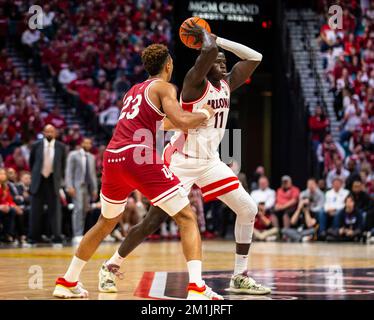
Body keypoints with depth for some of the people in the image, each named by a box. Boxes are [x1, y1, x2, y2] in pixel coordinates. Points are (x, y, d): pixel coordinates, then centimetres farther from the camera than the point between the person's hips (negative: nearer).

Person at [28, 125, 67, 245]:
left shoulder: (61, 147, 0)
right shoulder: (36, 146, 1)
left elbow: (63, 164, 10)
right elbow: (31, 162, 13)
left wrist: (60, 178, 9)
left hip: (53, 181, -1)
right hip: (38, 181, 1)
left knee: (55, 210, -2)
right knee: (36, 210, 3)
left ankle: (57, 238, 0)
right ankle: (33, 238, 9)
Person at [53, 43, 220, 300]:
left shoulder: (133, 91, 27)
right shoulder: (164, 87, 4)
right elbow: (182, 121, -12)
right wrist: (205, 114, 6)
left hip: (113, 158, 7)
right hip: (140, 157, -7)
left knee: (106, 223, 28)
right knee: (187, 218, -2)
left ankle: (68, 282, 32)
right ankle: (197, 288, -18)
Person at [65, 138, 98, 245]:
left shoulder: (91, 157, 19)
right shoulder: (73, 155, 4)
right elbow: (69, 171, -3)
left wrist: (95, 189, 13)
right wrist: (69, 187, -14)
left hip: (88, 187, 5)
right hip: (77, 186, -5)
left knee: (85, 211, -1)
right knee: (78, 209, -16)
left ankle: (80, 235, 2)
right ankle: (77, 235, -20)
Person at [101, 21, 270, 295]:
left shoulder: (227, 84, 8)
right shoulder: (195, 82, -14)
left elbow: (255, 57, 7)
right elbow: (209, 51, -33)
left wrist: (216, 38, 1)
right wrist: (205, 36, -10)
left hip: (210, 161, 7)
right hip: (182, 160, -7)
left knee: (248, 210, 0)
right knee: (154, 221, -7)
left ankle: (240, 277, 6)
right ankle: (111, 266, 9)